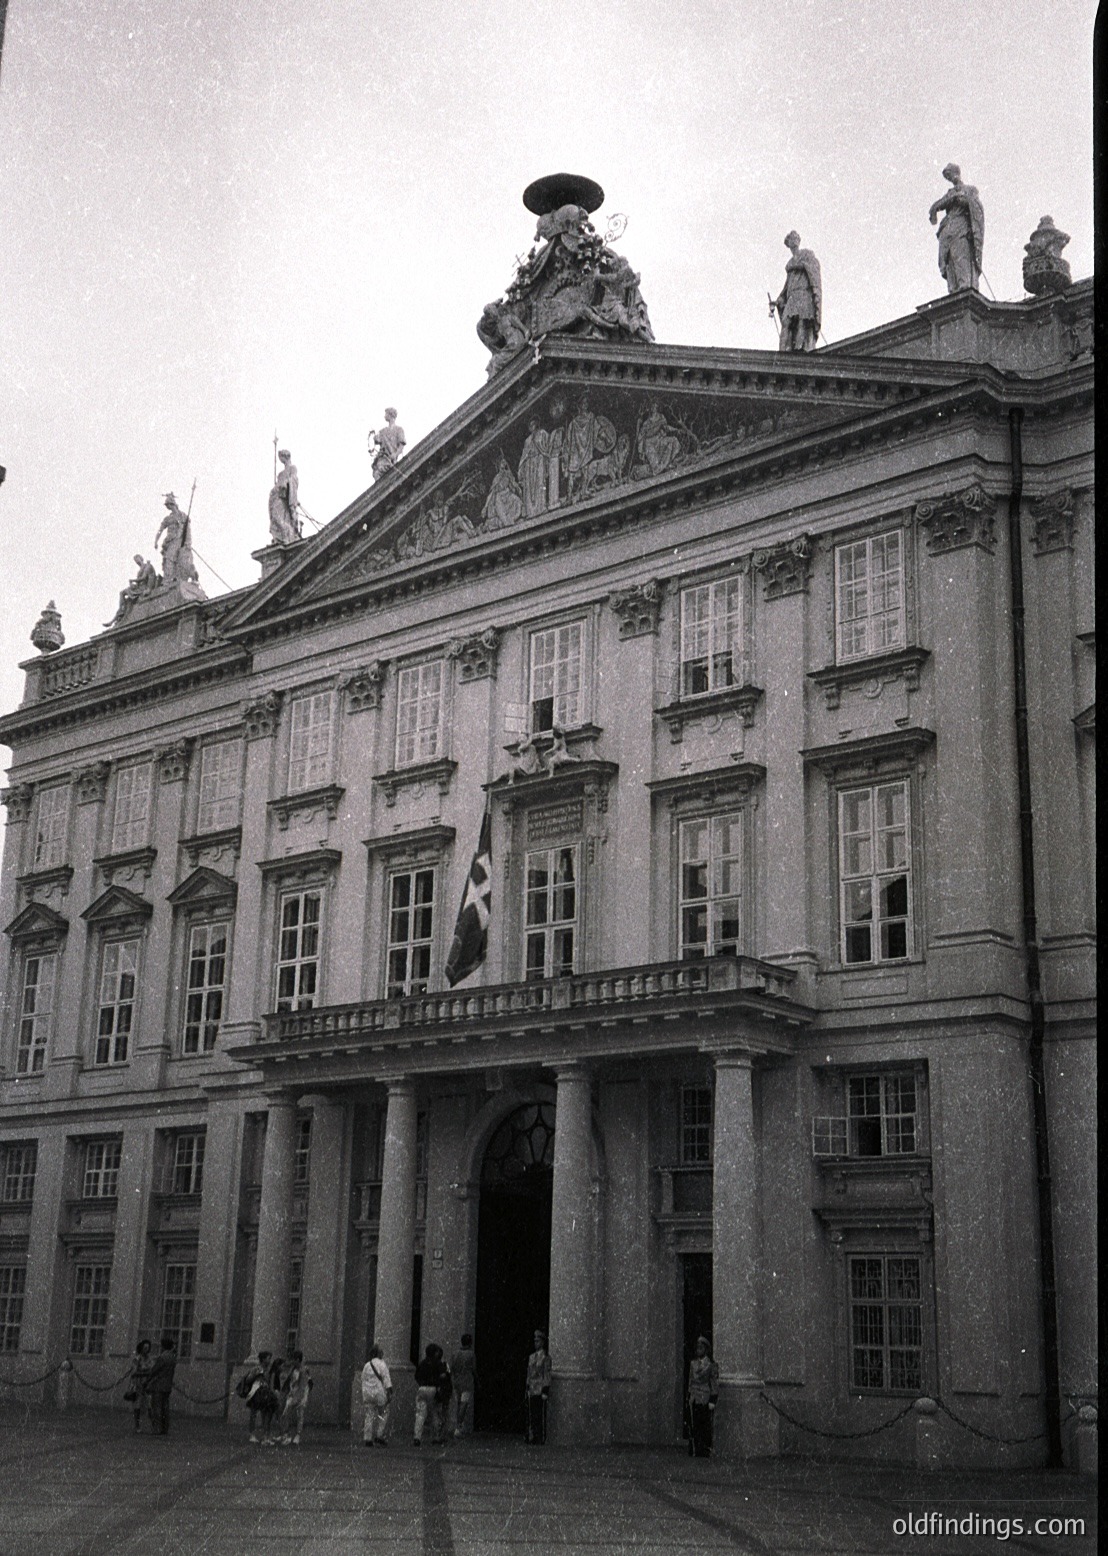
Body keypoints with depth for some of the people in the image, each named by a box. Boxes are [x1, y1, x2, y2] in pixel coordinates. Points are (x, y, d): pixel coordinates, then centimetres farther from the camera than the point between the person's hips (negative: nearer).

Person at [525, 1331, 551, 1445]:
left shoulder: (545, 1356, -5)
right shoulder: (531, 1357, 15)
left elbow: (547, 1374, -9)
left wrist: (545, 1391, -14)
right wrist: (527, 1389, 14)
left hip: (540, 1391, -6)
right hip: (531, 1391, 6)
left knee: (540, 1416, -4)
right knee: (531, 1415, 6)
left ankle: (540, 1440, 0)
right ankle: (531, 1439, 12)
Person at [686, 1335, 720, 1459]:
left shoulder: (712, 1365, -4)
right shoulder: (693, 1363, 11)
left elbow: (715, 1383, -6)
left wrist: (712, 1401, -11)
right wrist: (689, 1397, 12)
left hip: (705, 1400, -5)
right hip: (694, 1400, 5)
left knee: (705, 1427, -3)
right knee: (693, 1426, 5)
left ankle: (706, 1452, 2)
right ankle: (695, 1452, 11)